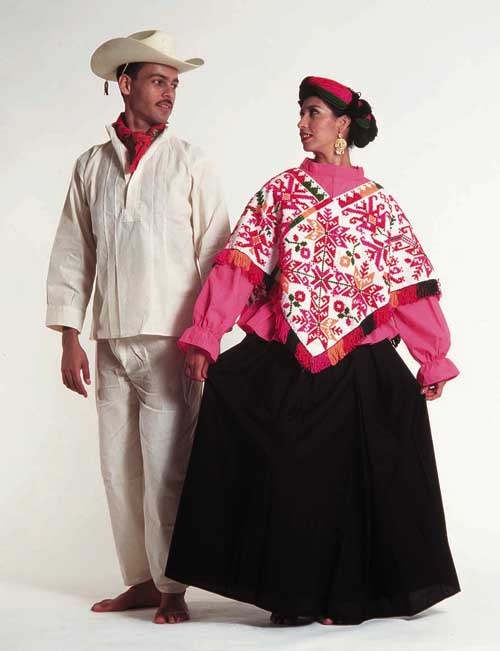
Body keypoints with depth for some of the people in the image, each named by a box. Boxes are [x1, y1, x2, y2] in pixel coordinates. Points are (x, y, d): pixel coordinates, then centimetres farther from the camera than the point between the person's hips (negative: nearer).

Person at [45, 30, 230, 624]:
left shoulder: (188, 163, 3)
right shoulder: (91, 166, 10)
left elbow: (215, 254, 1)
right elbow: (72, 256, 11)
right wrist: (70, 339, 6)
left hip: (169, 340, -3)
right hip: (111, 342, 3)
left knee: (165, 468, -7)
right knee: (119, 468, 6)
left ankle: (172, 588, 2)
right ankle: (141, 581, 17)